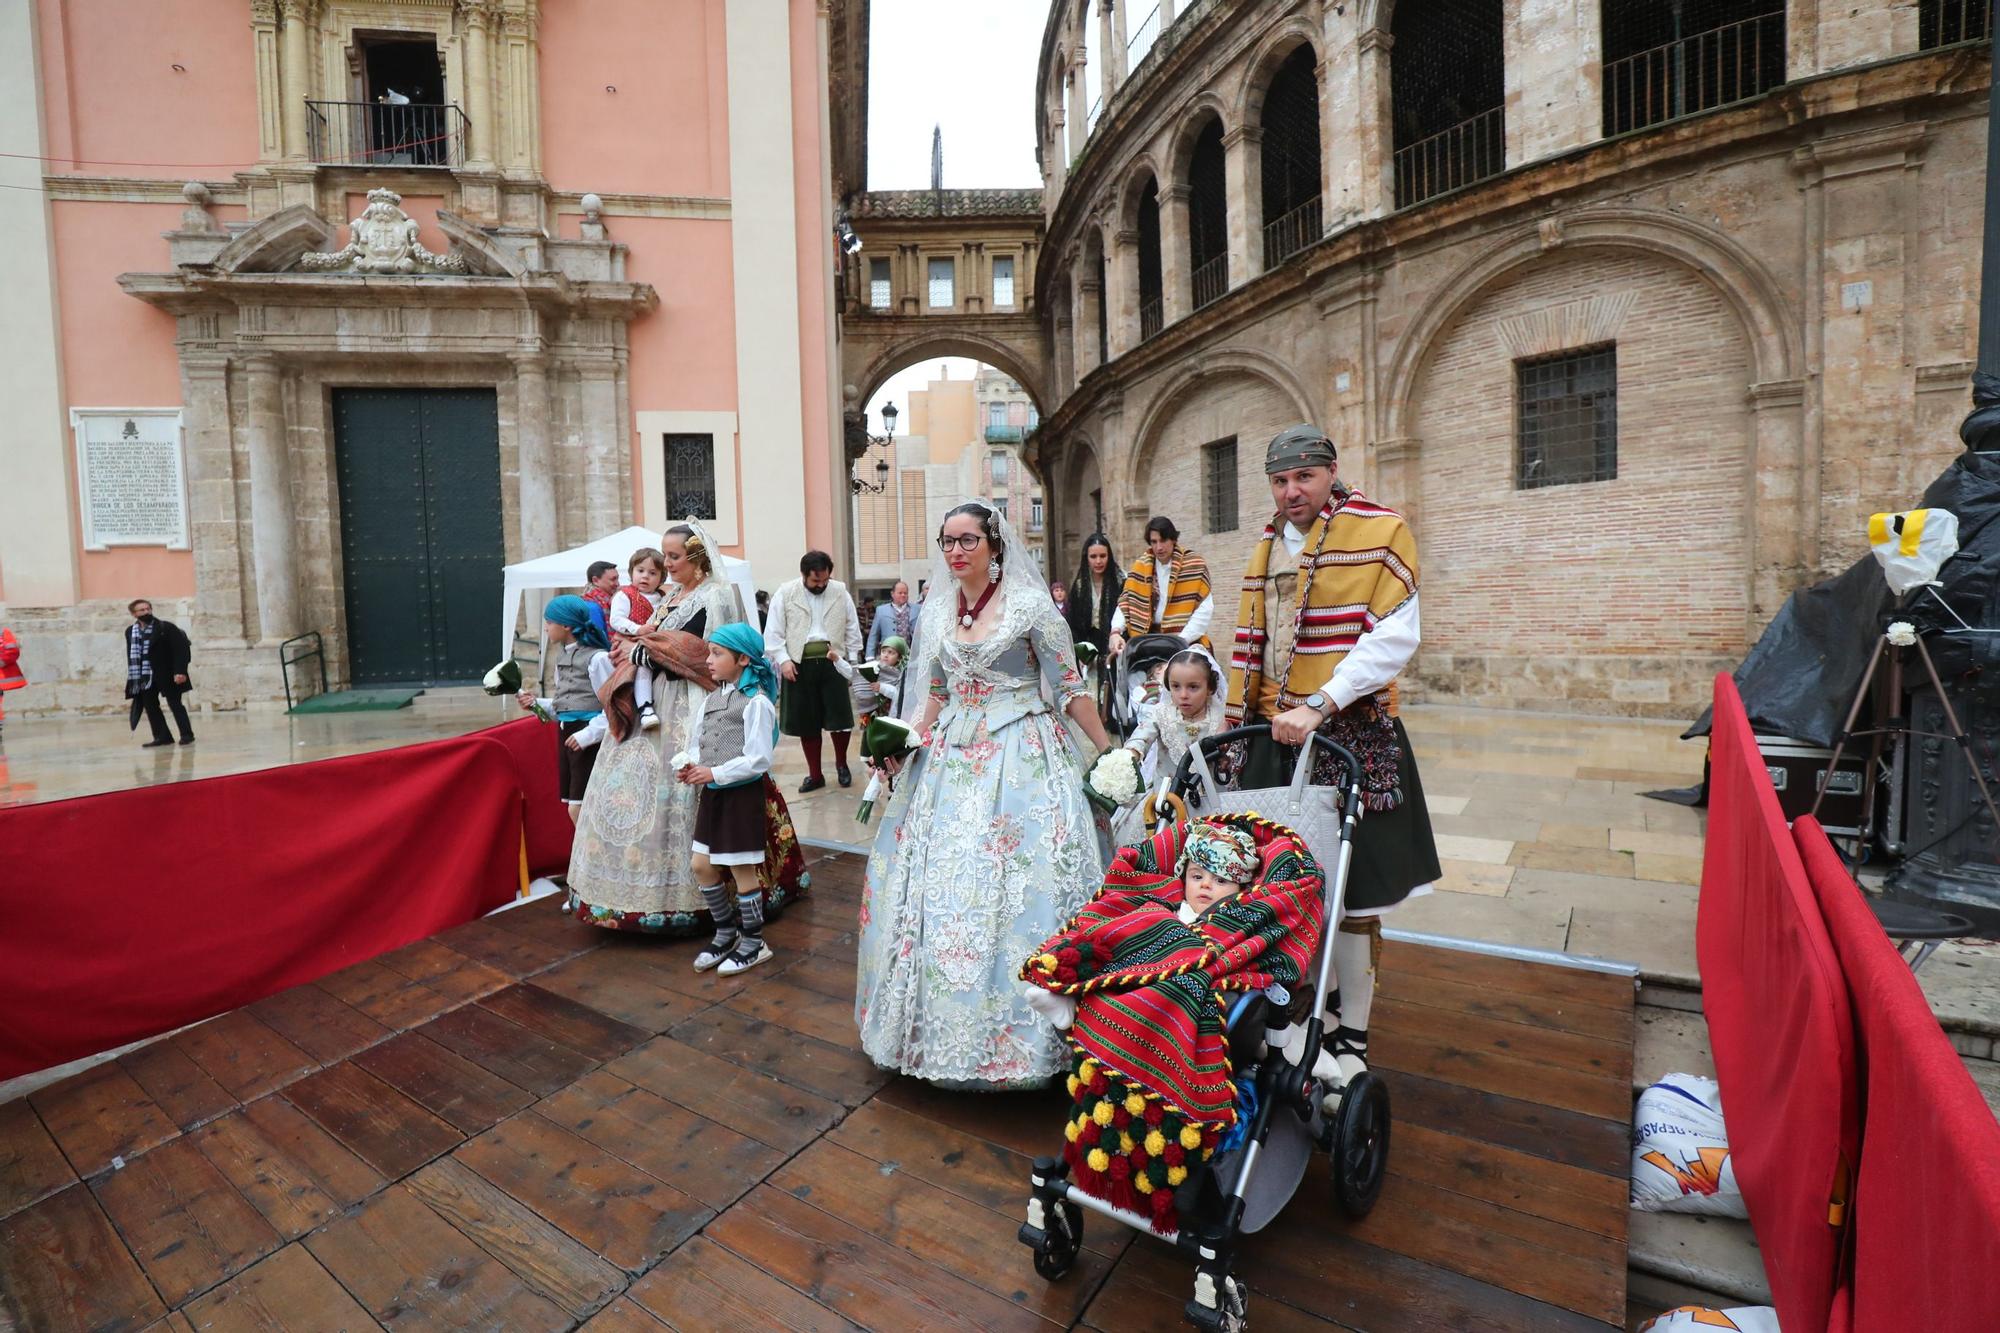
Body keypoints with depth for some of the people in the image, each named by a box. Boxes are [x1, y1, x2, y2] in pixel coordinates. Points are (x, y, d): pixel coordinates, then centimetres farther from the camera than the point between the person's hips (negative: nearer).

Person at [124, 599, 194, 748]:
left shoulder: (166, 627, -7)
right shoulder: (130, 631, 10)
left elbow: (181, 649, -12)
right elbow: (130, 654, 14)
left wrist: (180, 671, -20)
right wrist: (132, 676, 10)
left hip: (167, 674, -6)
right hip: (144, 676, 6)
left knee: (175, 704, -3)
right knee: (150, 706, 6)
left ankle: (187, 735, 2)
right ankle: (162, 736, 13)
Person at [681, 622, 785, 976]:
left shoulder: (757, 702, -17)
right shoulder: (712, 699, 8)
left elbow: (758, 760, -20)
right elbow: (699, 742, 14)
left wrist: (715, 773, -21)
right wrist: (693, 765, -6)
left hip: (742, 794, -8)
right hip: (713, 793, 8)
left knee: (742, 871, 3)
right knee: (702, 866, 14)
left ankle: (754, 943, 21)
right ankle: (727, 933, 32)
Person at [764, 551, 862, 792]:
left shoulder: (840, 591, 5)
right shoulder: (785, 593, -1)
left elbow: (852, 628, 9)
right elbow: (773, 632, 0)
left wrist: (853, 660, 4)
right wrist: (783, 660, -11)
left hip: (832, 662, 1)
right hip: (799, 664, -1)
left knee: (840, 717, 2)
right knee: (806, 722, 6)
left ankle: (841, 764, 26)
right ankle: (815, 774, 19)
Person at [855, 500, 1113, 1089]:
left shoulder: (1030, 606, -6)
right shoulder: (936, 612, 9)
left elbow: (1069, 688, -3)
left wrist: (1108, 750, -4)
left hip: (1021, 757, -5)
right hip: (952, 756, 6)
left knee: (1016, 885, -6)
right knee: (938, 883, 8)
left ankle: (1012, 1029, 12)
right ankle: (947, 1023, 27)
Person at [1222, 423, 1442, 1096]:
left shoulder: (1382, 529, -5)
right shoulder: (1266, 547, 14)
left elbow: (1394, 636, -16)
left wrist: (1316, 706, -22)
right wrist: (1236, 725, 13)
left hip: (1350, 737, -6)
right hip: (1274, 737, 6)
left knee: (1349, 885, 1)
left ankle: (1353, 1035, 17)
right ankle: (1320, 998, 34)